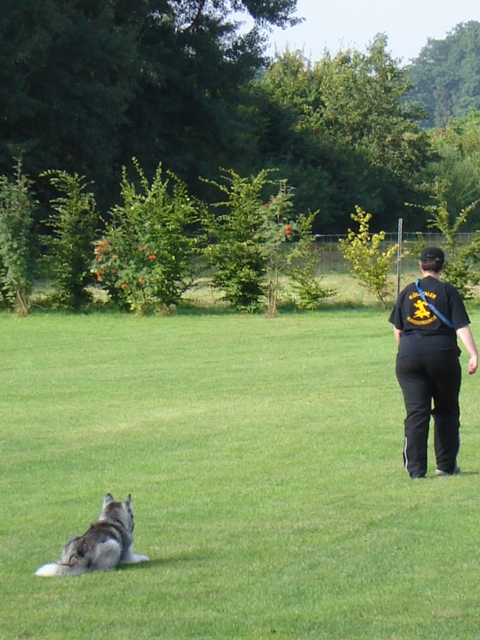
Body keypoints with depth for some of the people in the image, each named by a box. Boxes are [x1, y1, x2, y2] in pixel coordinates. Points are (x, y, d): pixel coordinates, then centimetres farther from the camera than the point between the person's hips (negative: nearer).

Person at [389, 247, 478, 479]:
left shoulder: (407, 292, 8)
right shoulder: (448, 292, -1)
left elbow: (397, 329, 14)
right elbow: (461, 326, -9)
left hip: (409, 356, 2)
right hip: (442, 354, -2)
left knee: (416, 413, 0)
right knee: (446, 411, 13)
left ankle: (415, 469, -6)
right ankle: (446, 465, 16)